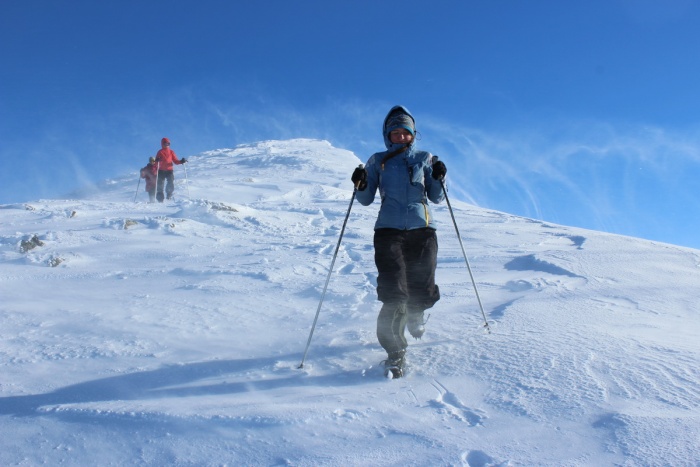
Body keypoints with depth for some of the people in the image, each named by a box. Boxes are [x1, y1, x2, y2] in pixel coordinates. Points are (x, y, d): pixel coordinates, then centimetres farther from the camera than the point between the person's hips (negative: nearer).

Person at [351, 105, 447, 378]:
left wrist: (438, 179, -6)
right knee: (394, 294, -14)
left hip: (422, 230, 2)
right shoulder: (378, 161, 12)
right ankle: (395, 351, -2)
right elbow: (366, 200, 11)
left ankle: (414, 314, 38)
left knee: (424, 293, 0)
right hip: (389, 231, -1)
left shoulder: (424, 159, 15)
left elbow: (436, 198, 12)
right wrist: (360, 185, -9)